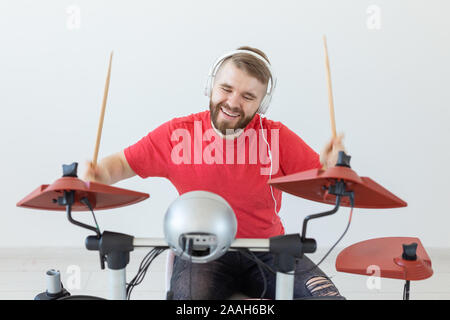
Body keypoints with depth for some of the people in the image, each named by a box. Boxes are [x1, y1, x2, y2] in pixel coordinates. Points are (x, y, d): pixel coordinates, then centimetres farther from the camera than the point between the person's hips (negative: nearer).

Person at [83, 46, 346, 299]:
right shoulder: (178, 133, -3)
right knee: (192, 296, -32)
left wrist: (330, 167, -25)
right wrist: (100, 174, -15)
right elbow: (124, 163, 7)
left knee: (327, 297, -19)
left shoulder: (276, 137, -4)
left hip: (268, 251, 1)